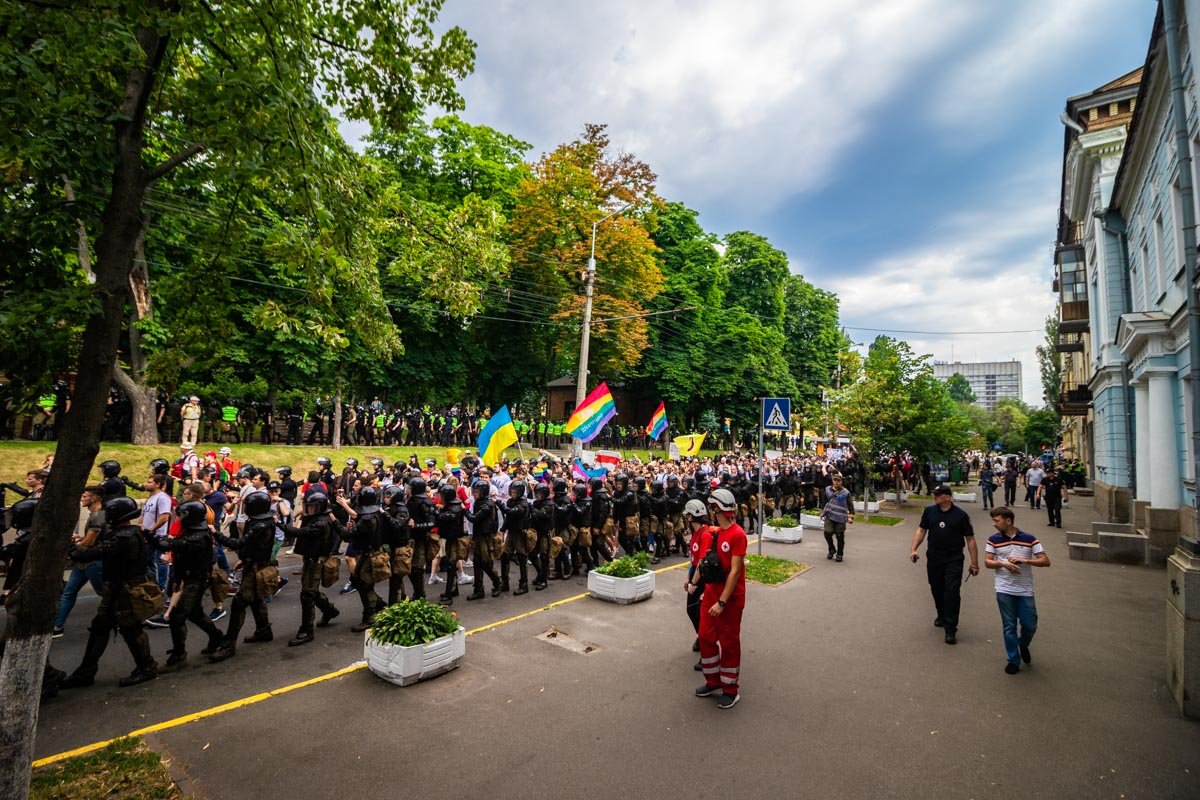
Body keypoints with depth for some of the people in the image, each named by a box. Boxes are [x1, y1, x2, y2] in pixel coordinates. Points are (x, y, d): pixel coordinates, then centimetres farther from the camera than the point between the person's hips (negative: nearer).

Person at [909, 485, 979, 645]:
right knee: (936, 589, 14)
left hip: (954, 560, -3)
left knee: (952, 592, -8)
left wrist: (974, 563, -2)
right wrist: (914, 549, -4)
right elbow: (921, 530, 8)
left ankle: (950, 629, -1)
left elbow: (970, 539, -2)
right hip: (933, 558, 3)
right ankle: (941, 615, 39)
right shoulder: (929, 511, 2)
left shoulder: (960, 515, -6)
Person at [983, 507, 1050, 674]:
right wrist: (1003, 564, -18)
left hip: (1025, 591, 0)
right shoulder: (994, 539, -1)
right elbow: (987, 561, 0)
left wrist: (1024, 560, -19)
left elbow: (1046, 561, -6)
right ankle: (1013, 660, 19)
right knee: (1009, 627, 6)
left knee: (1030, 625, 6)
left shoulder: (1029, 539, -4)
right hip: (1004, 590, 0)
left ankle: (1023, 645, 38)